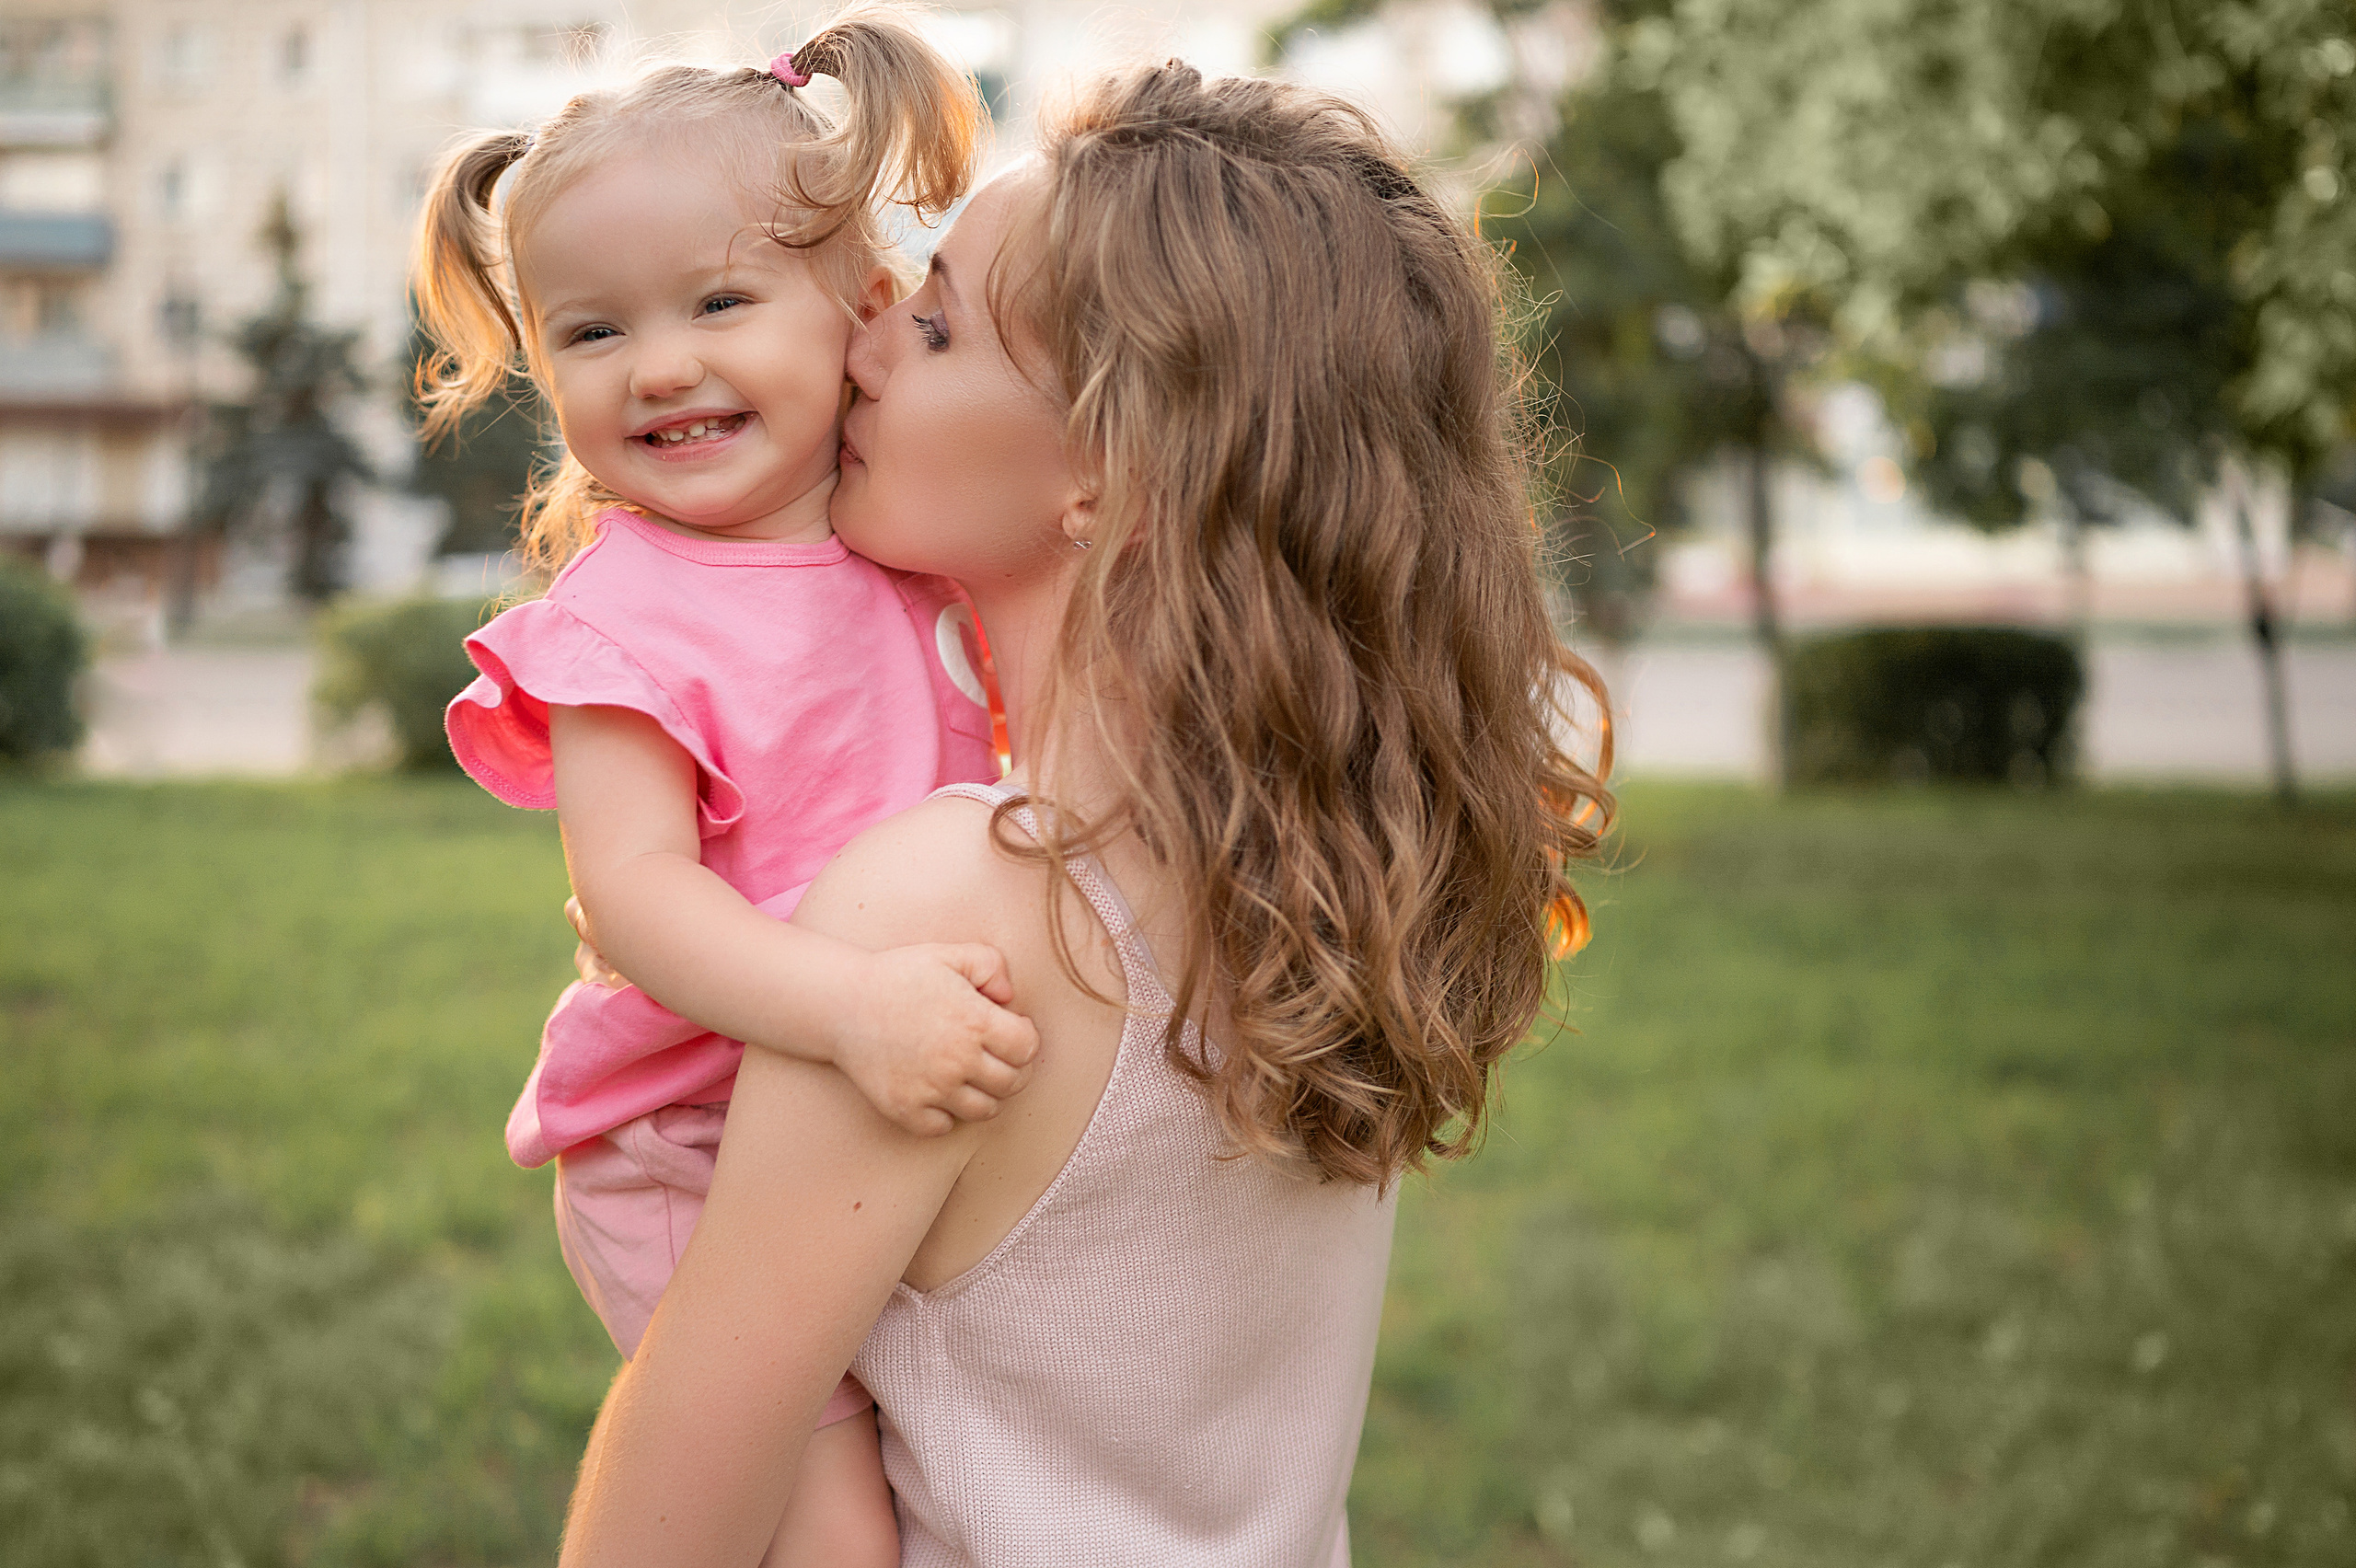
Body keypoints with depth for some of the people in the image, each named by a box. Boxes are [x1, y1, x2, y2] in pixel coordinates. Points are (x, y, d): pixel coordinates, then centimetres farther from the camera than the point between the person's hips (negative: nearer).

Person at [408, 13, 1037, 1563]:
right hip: (694, 1157, -6)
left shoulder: (927, 547, 3)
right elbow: (634, 888, -27)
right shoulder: (628, 620, -16)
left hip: (905, 1123, 6)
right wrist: (850, 1003, -40)